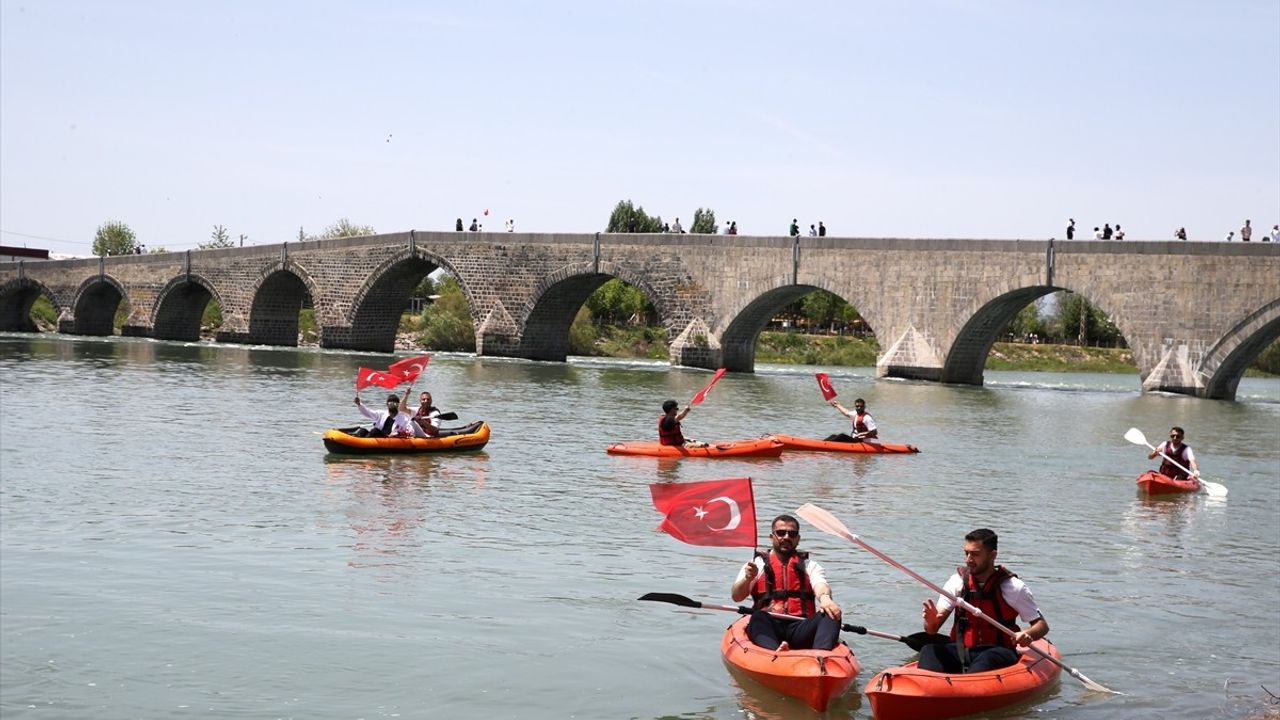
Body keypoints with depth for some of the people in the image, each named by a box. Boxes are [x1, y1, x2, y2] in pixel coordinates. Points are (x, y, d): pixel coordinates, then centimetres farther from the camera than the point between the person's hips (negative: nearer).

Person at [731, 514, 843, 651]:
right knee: (758, 617, -34)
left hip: (800, 627, 1)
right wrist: (748, 579, -15)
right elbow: (736, 597, 7)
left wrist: (825, 597, -25)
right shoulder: (756, 564, 19)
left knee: (830, 614, -27)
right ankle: (774, 651, -62)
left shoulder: (810, 566, 23)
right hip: (767, 627, -1)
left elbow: (820, 585, 0)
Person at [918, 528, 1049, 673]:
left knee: (989, 658, -37)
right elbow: (931, 630, 2)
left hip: (998, 654, -3)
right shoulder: (957, 582, 4)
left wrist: (1028, 635, -20)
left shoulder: (1013, 587, -3)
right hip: (962, 651, 3)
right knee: (929, 650, -27)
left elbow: (1042, 625, 3)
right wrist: (931, 621, -23)